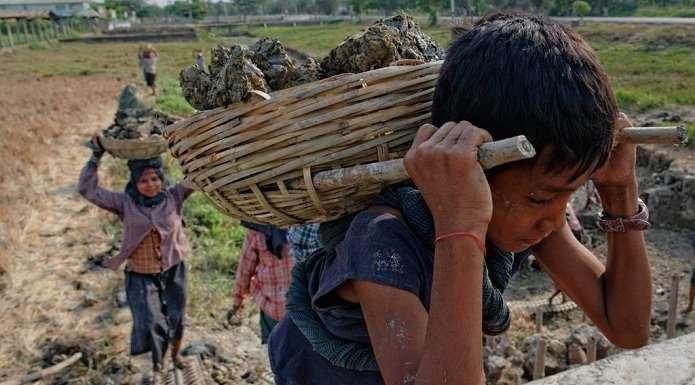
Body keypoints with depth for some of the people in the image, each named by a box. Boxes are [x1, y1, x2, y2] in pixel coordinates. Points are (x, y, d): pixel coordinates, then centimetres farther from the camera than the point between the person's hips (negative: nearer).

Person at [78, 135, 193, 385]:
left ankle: (176, 355, 44)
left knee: (176, 319, 14)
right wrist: (96, 156, -14)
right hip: (141, 277, -1)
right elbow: (87, 189, -10)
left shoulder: (173, 197, -7)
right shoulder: (125, 203, -8)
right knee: (151, 323, 4)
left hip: (173, 272, 1)